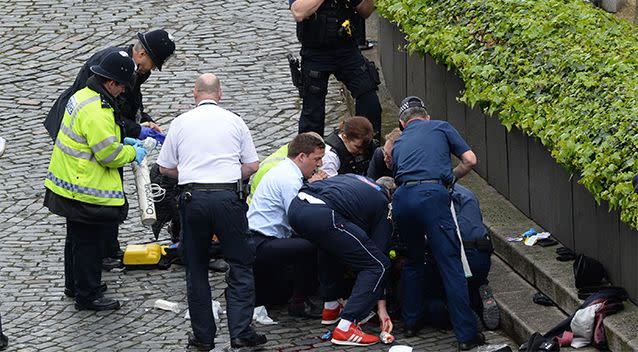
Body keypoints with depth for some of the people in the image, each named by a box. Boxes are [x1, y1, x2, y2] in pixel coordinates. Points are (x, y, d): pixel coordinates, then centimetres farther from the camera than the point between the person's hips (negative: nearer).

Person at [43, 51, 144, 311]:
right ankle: (87, 296, 10)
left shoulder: (83, 96, 6)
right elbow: (109, 155, -24)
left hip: (68, 182, 10)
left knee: (78, 236, 24)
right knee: (90, 241, 1)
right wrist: (133, 152, -8)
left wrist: (123, 141, 12)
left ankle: (75, 284, 38)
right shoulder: (97, 112, -27)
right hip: (86, 191, -10)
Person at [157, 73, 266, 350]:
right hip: (228, 197, -1)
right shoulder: (235, 122, 7)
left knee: (196, 269, 11)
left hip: (192, 197, 1)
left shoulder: (181, 122, 7)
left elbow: (165, 167, 10)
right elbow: (252, 166, 7)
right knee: (241, 265, 7)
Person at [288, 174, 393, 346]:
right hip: (322, 215, -7)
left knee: (331, 248, 39)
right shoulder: (383, 206, 20)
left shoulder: (352, 178, 37)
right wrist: (381, 308, 20)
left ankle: (330, 308, 40)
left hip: (296, 206, 7)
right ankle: (346, 327, -5)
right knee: (378, 265, 4)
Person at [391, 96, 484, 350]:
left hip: (402, 198, 4)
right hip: (432, 194, -4)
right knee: (451, 265, -3)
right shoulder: (441, 128, 21)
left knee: (413, 260, 25)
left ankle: (410, 322, 28)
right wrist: (450, 178, 31)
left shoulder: (398, 144, 31)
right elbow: (470, 160, 14)